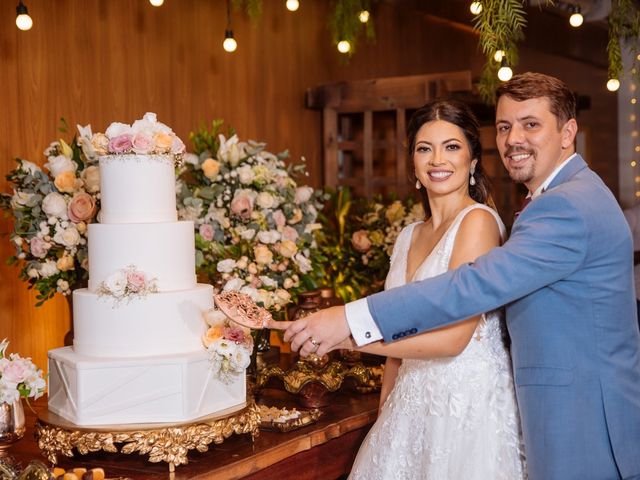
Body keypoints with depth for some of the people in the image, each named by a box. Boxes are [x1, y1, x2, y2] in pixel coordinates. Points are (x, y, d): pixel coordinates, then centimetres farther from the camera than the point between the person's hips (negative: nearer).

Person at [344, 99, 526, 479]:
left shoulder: (478, 220, -13)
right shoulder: (410, 237, 9)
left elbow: (453, 337, -21)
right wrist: (385, 414, 8)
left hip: (470, 402, -6)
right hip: (414, 403, 6)